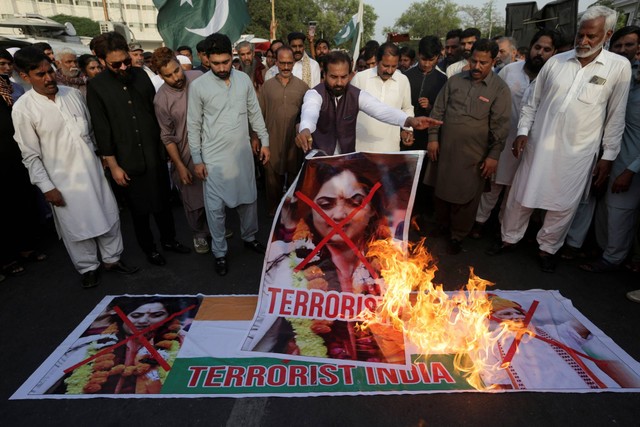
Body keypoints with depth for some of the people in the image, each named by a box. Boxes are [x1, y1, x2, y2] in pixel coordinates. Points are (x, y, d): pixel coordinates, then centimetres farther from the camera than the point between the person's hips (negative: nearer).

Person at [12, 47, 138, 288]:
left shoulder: (74, 94, 1)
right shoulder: (23, 109, -10)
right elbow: (31, 155, -8)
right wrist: (47, 187, -10)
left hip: (93, 169, 4)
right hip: (64, 178, -3)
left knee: (108, 216, 12)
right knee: (77, 227, 9)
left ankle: (112, 258, 31)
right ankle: (88, 268, 29)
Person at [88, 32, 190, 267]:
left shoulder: (141, 74, 2)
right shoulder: (96, 86, -7)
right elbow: (101, 129, -6)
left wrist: (165, 144, 7)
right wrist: (113, 165, -7)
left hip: (156, 154, 3)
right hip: (128, 161, -3)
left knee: (163, 202, 16)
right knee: (139, 209, 12)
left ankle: (168, 239, 36)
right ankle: (148, 248, 32)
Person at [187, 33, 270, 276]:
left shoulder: (244, 80, 1)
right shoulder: (198, 86, -8)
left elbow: (255, 113, 9)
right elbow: (193, 125, -4)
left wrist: (264, 142, 7)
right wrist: (197, 160, -5)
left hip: (243, 152, 3)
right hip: (214, 157, -3)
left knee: (248, 198, 15)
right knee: (216, 207, 4)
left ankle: (249, 237, 38)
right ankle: (219, 252, 22)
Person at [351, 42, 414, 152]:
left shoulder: (403, 80, 4)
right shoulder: (359, 78, -3)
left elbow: (407, 108, 18)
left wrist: (407, 129, 4)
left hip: (390, 147, 2)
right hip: (361, 146, -1)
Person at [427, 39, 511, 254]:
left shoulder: (500, 89, -3)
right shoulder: (455, 80, 5)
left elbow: (500, 125, -6)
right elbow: (438, 111, 8)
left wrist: (494, 155, -10)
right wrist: (433, 137, 2)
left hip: (474, 155, -3)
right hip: (445, 149, 3)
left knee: (466, 196, 5)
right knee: (442, 190, 14)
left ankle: (457, 236, 23)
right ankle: (441, 225, 36)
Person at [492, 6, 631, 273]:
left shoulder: (619, 67, -1)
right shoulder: (556, 61, 3)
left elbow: (616, 116, 2)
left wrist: (608, 156, 0)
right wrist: (523, 131, -1)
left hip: (577, 152, -1)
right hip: (539, 145, 1)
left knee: (564, 205, 9)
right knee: (521, 196, 9)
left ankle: (548, 248, 28)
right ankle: (510, 238, 29)